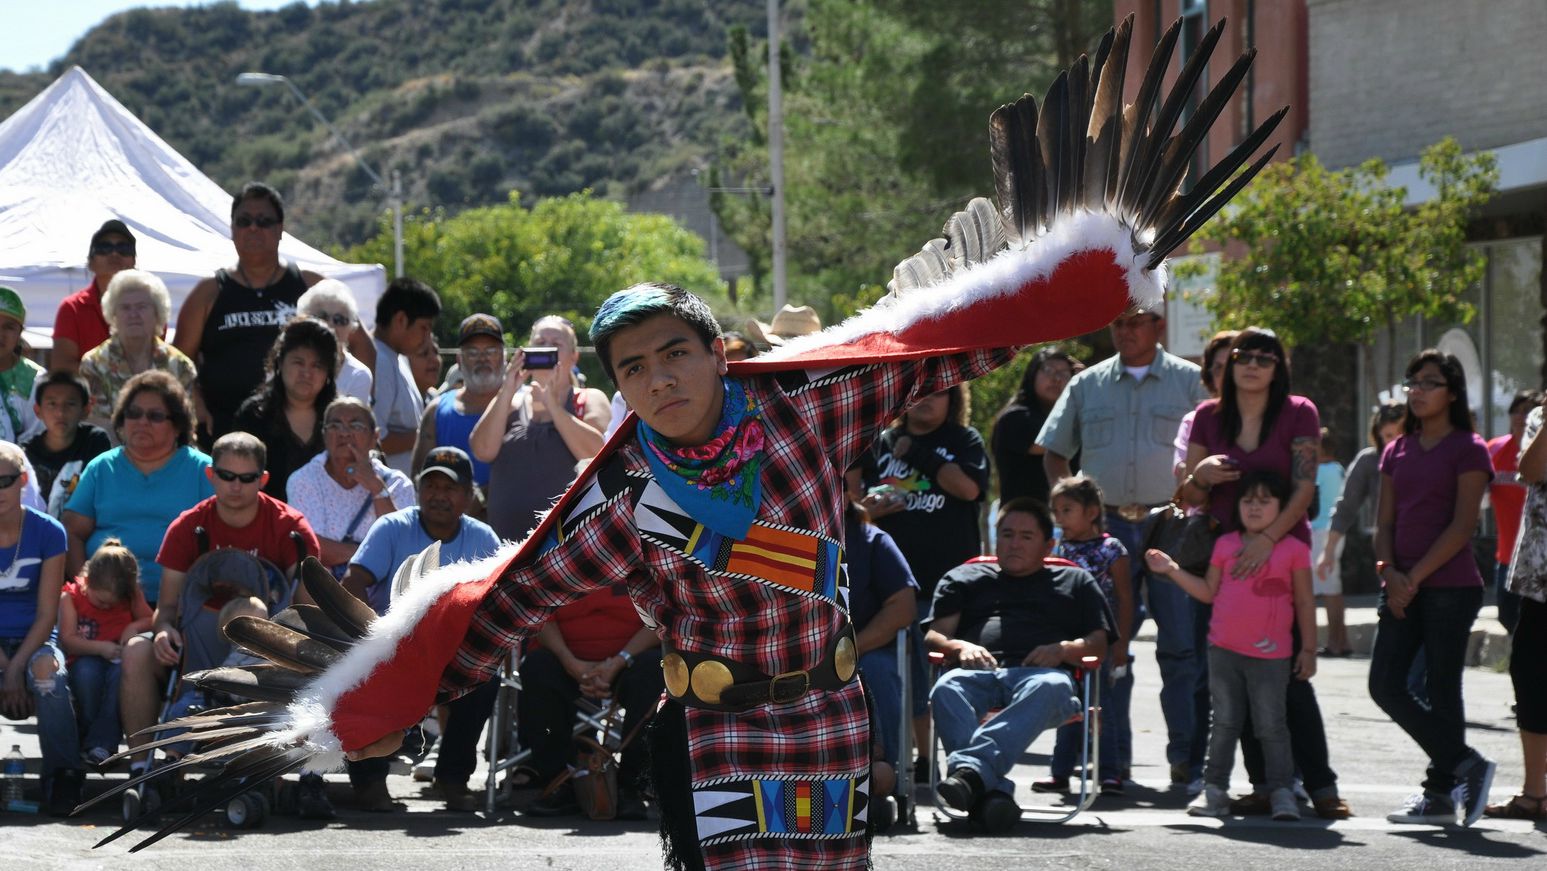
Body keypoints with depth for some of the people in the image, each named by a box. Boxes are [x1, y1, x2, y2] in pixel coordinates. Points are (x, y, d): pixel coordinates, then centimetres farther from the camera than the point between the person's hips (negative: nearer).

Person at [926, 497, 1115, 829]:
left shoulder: (1075, 582, 33)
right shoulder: (964, 578, 35)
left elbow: (1100, 642, 20)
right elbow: (934, 636, 23)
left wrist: (1063, 649, -2)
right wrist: (960, 647, -1)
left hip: (1041, 672, -1)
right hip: (978, 672, 1)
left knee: (1051, 687, -41)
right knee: (946, 689, -38)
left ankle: (970, 767, -60)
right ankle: (990, 790, -56)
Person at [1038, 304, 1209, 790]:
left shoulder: (1190, 382, 7)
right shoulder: (1087, 385, 15)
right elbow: (1054, 452, 19)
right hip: (1107, 528, 2)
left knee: (1182, 648, -5)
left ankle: (1188, 760, -1)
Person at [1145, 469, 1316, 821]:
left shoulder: (1294, 549, 0)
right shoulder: (1226, 545, 9)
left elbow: (1305, 602, 2)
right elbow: (1209, 592, 12)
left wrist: (1308, 649, 0)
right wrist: (1173, 571, 5)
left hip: (1271, 655, -3)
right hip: (1223, 650, 3)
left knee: (1271, 725, -1)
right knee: (1224, 722, 9)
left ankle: (1282, 791, 4)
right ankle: (1215, 789, 14)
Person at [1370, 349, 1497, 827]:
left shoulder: (1467, 449, -3)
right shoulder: (1398, 451, 15)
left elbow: (1463, 525, -10)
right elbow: (1384, 522, 12)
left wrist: (1415, 577, -14)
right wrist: (1390, 573, -6)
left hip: (1449, 586, -6)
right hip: (1402, 587, 6)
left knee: (1442, 693, -4)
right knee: (1386, 686, -1)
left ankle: (1441, 793, 6)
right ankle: (1466, 766, 9)